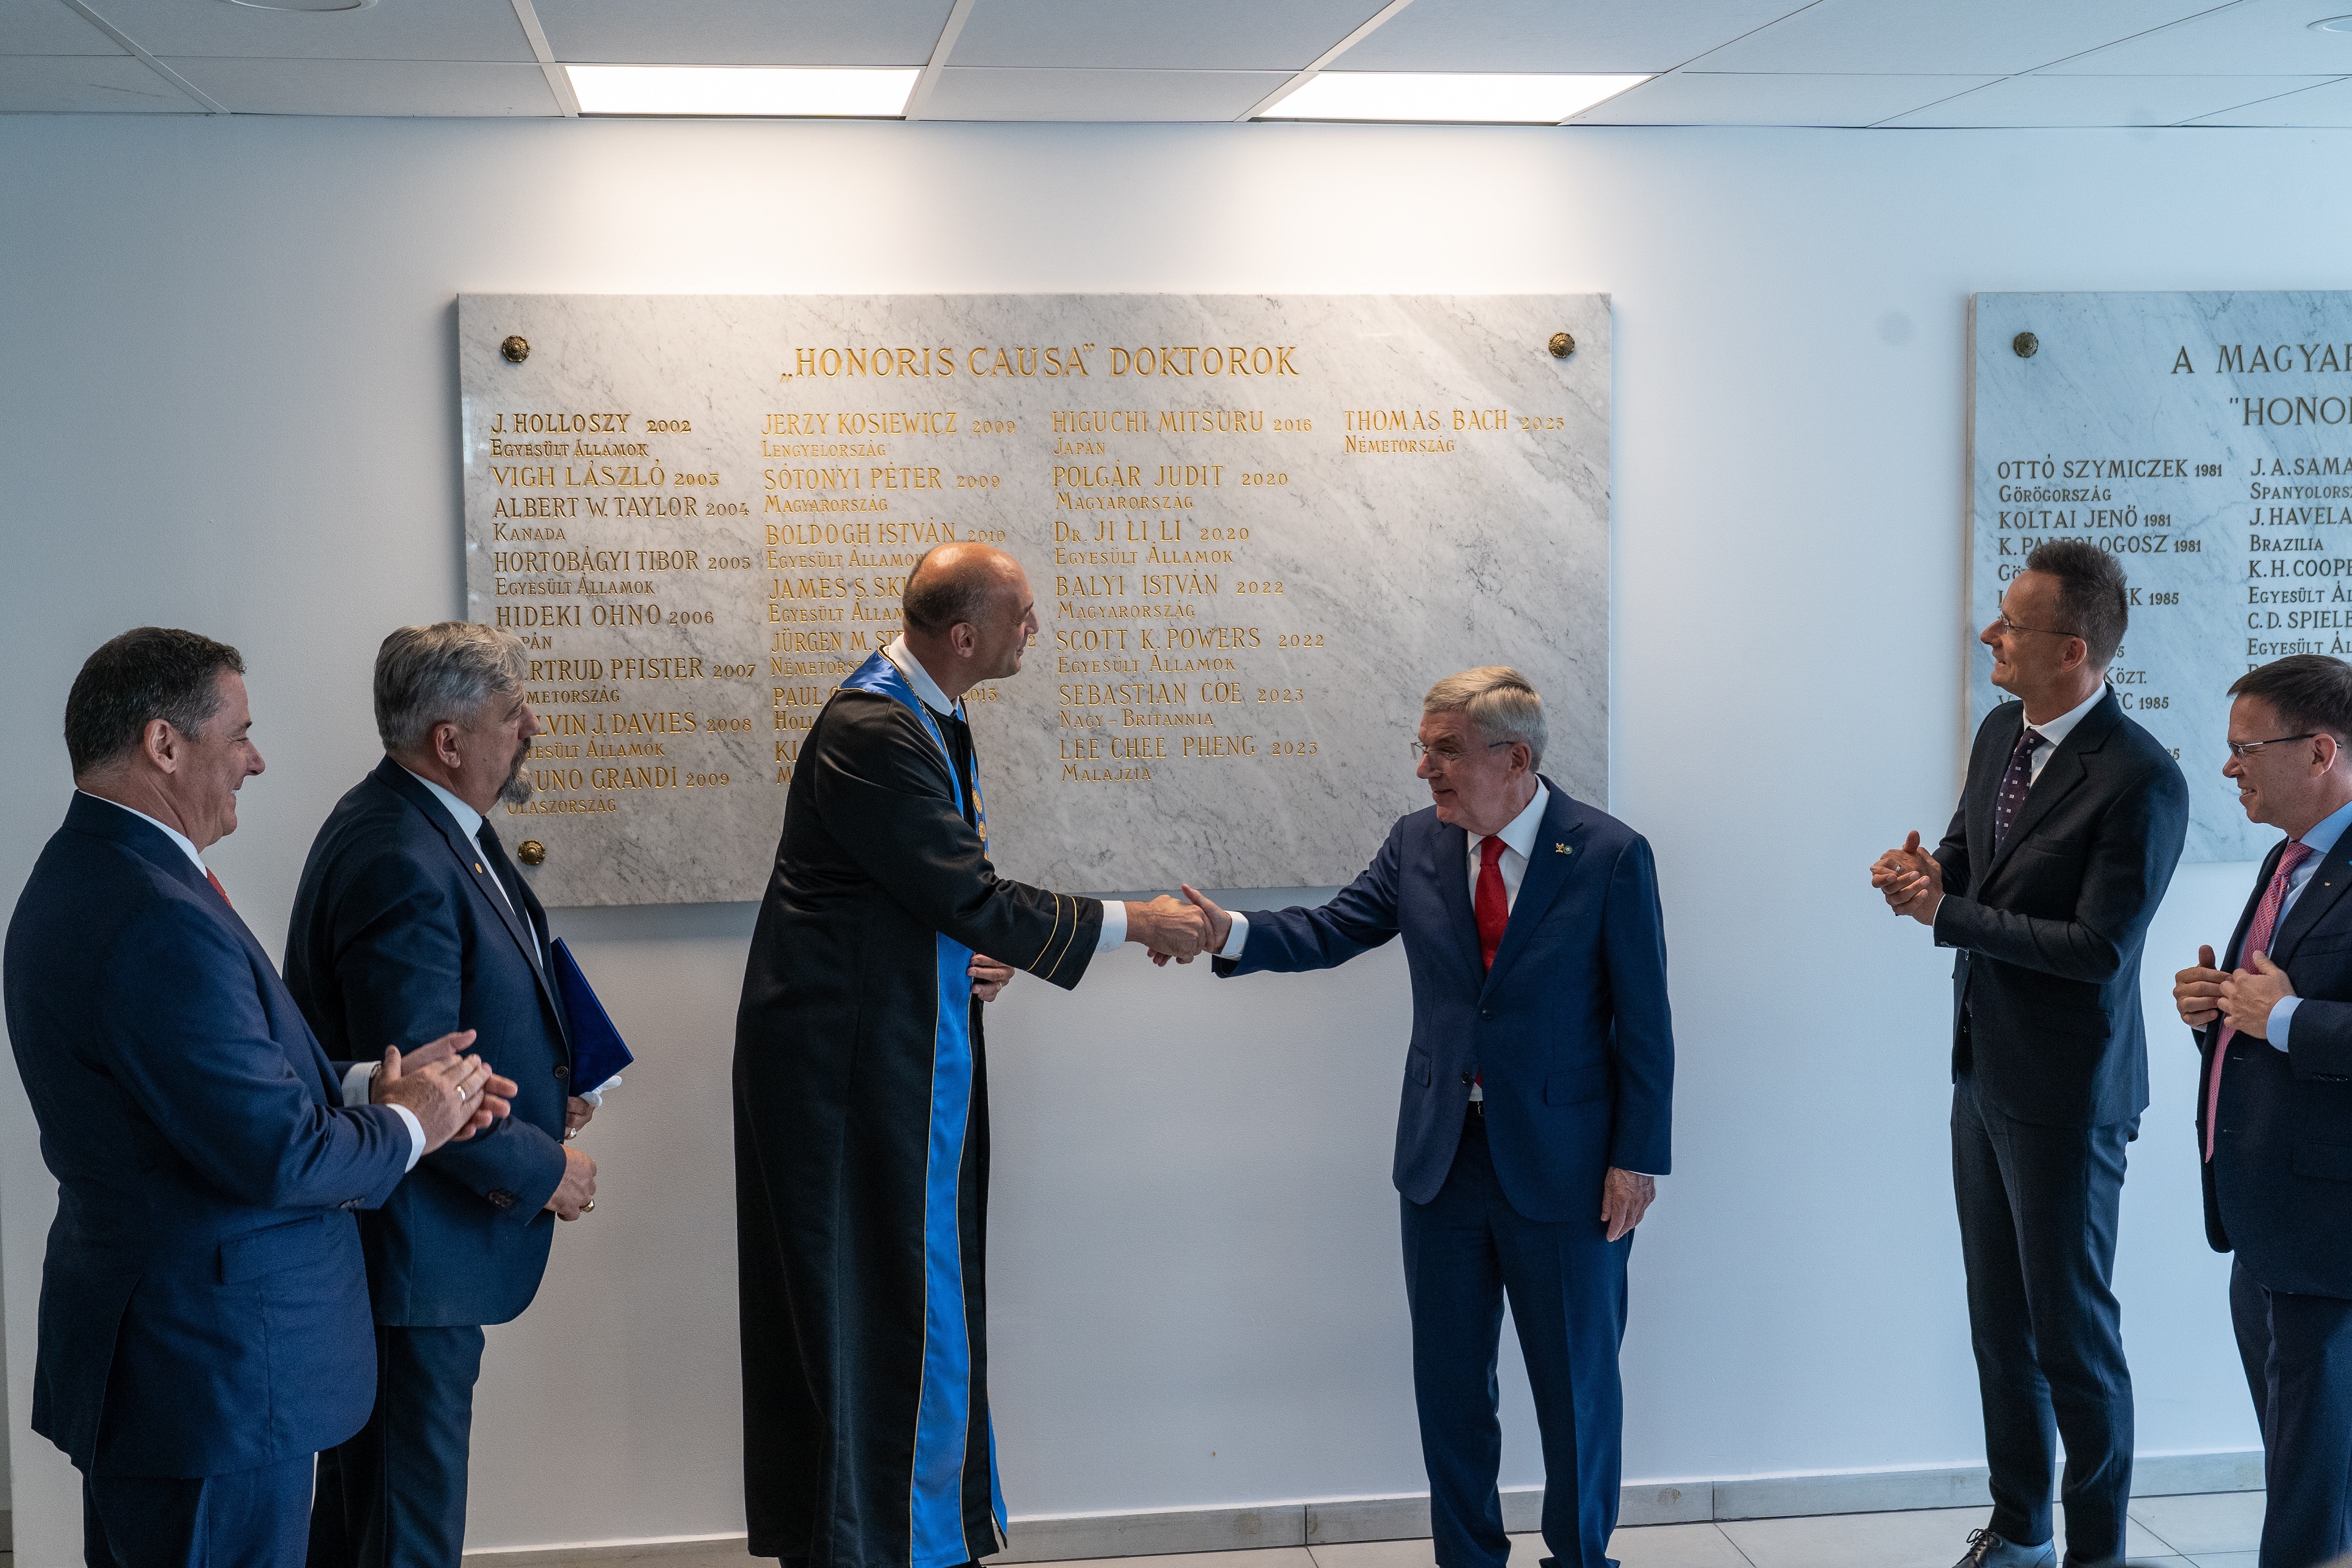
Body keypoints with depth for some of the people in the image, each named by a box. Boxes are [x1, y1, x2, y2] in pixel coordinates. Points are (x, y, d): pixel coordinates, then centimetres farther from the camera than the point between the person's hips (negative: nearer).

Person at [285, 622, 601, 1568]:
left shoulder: (432, 824, 8)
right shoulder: (401, 864, -25)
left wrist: (543, 1091, 9)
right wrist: (544, 1170, -14)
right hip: (419, 1242, -11)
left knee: (366, 1492, 22)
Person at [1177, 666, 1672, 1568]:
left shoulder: (1611, 857, -10)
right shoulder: (1417, 844, 2)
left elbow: (1644, 1022, -9)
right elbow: (1332, 931, 1)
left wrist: (1638, 1158, -11)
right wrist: (1230, 934, -17)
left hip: (1564, 1169, -4)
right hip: (1444, 1157, 4)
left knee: (1576, 1384, 9)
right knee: (1448, 1381, 13)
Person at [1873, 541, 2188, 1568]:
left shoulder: (2141, 781, -20)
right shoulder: (1999, 734, 5)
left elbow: (2099, 947, -22)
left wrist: (1946, 914, -19)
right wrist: (1924, 873, -5)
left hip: (2066, 1094, -8)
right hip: (1985, 1068, 8)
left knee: (2072, 1328, 3)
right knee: (1997, 1319, 18)